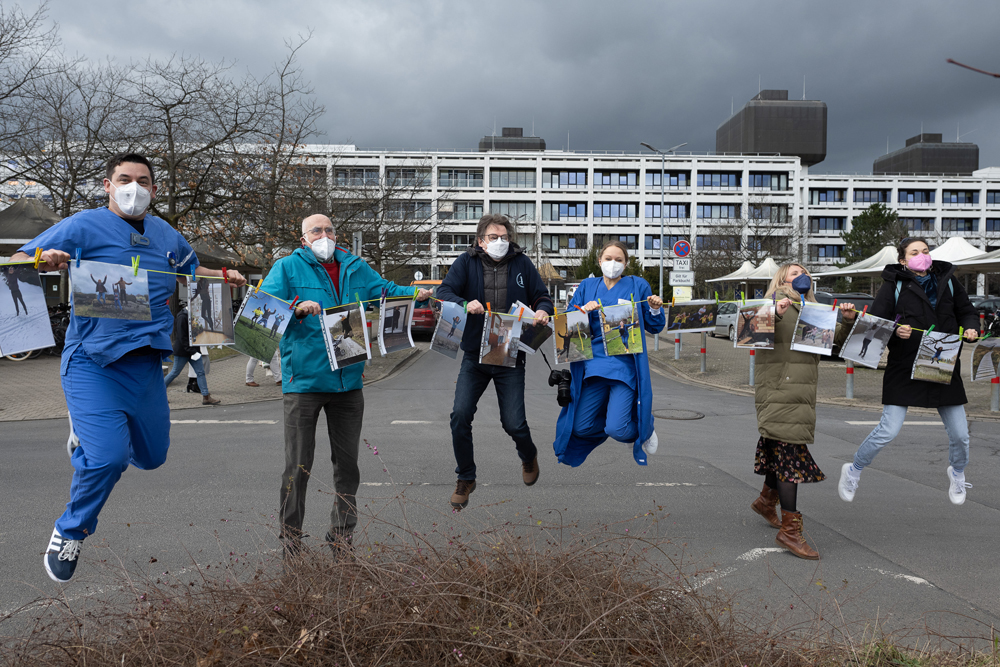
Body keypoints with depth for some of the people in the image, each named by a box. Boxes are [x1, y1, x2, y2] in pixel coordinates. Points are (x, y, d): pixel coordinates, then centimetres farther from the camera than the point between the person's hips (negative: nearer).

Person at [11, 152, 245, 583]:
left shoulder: (165, 235, 12)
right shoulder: (84, 226, -5)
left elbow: (191, 269, 31)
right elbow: (17, 262, -8)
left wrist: (224, 277, 12)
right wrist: (43, 261, -31)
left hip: (147, 364, 6)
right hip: (93, 364, -6)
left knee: (152, 456, 16)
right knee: (108, 458, -18)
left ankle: (88, 435, 47)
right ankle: (70, 534, 10)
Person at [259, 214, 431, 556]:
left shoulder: (356, 268, 14)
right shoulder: (288, 267, 1)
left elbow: (385, 290, 18)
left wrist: (416, 294, -1)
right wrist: (297, 308, -26)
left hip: (348, 380, 4)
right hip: (304, 380, -4)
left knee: (347, 463, 11)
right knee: (298, 466, 1)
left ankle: (342, 534, 26)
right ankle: (291, 537, 18)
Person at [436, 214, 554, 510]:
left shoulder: (522, 263, 3)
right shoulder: (466, 262, 1)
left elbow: (542, 295, 9)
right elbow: (444, 291, -9)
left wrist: (543, 311, -15)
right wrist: (465, 305, -29)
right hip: (474, 356, 1)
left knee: (514, 423, -1)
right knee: (460, 415, -7)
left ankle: (528, 456, 37)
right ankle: (465, 478, 15)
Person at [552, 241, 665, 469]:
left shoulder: (638, 285, 7)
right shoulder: (587, 286, 12)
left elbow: (655, 327, 10)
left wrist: (655, 309, -9)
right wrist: (584, 310, -11)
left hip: (625, 365, -3)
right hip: (594, 363, 3)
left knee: (617, 429, -14)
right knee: (580, 427, 1)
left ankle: (645, 428, 20)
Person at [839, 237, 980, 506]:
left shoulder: (947, 280, 8)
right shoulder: (894, 285, -4)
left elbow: (967, 311, 18)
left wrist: (971, 328, -2)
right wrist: (896, 330, -26)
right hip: (904, 369, -4)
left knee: (959, 434, 10)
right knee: (888, 431, -9)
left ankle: (957, 473, 42)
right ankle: (853, 471, 14)